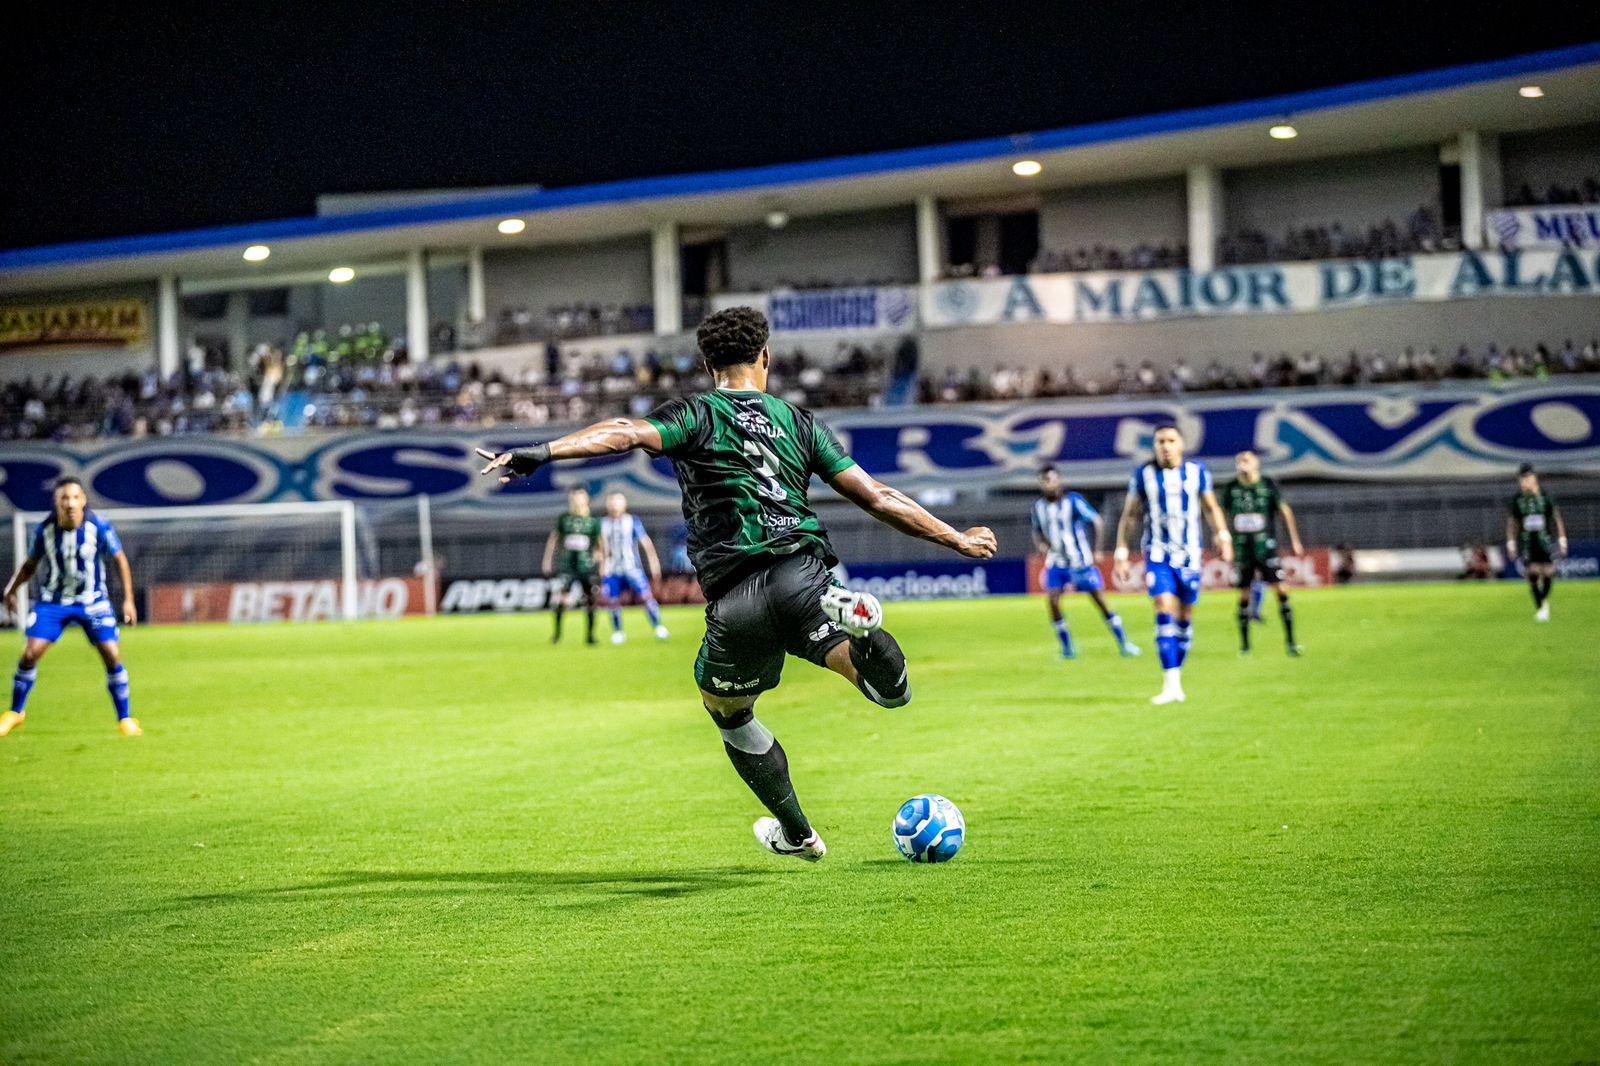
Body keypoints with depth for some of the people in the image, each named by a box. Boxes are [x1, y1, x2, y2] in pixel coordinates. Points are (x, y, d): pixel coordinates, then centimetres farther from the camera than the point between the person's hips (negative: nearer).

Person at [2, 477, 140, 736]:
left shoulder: (99, 527, -16)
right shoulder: (44, 530, -13)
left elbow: (119, 559, -2)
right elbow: (30, 564, 5)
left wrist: (128, 599, -3)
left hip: (92, 602, -1)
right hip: (52, 601, 1)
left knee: (112, 656, -10)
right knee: (29, 654, -9)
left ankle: (125, 720, 5)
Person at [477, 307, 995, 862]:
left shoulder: (696, 415, 11)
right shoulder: (800, 421, 20)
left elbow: (628, 433, -12)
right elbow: (875, 497, 20)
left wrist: (542, 452, -20)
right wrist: (957, 539, 30)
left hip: (735, 601, -1)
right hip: (802, 573, 1)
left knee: (729, 713, 25)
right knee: (893, 691, -5)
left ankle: (796, 833, 31)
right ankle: (853, 624, -37)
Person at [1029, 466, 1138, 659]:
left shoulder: (1073, 501, -13)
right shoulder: (1039, 506, 2)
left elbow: (1096, 521, -7)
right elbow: (1037, 531, 17)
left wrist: (1095, 551, -7)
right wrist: (1041, 544, -5)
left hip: (1081, 561, -4)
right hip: (1056, 562, 4)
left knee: (1101, 600, -2)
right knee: (1052, 600, -11)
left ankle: (1123, 644, 11)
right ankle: (1067, 648, 2)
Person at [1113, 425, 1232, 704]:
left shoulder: (1197, 472, 2)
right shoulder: (1143, 475, -1)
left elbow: (1211, 508, 13)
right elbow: (1129, 516, 7)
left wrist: (1223, 536, -3)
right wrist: (1121, 554, 3)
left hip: (1189, 555, 2)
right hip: (1158, 556, -2)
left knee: (1184, 616, 6)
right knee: (1165, 610, -16)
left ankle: (1177, 679, 20)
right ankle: (1170, 684, -19)